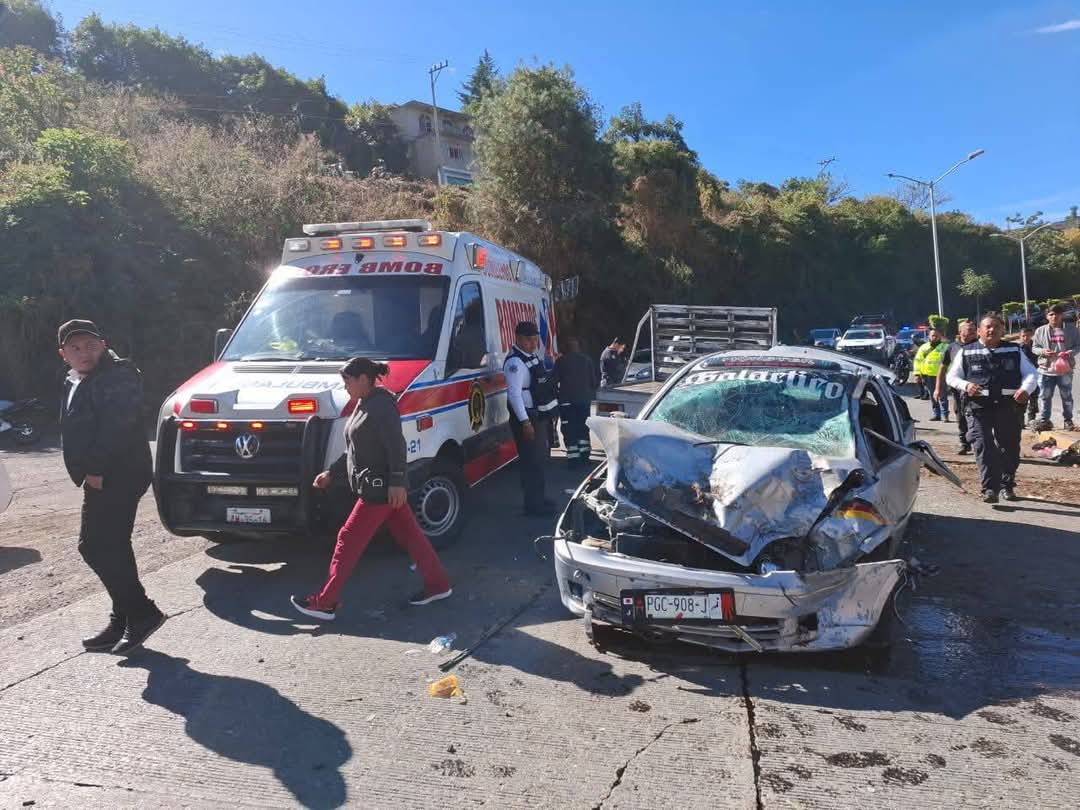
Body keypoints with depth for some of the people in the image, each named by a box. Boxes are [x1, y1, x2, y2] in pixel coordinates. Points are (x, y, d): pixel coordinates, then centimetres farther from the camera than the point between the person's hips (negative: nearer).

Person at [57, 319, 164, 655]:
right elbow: (74, 432, 21)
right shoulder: (74, 383, 20)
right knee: (110, 548, 13)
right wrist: (88, 472, 10)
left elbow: (117, 428, -20)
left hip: (119, 475, -10)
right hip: (100, 477, 10)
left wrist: (97, 470, -20)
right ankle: (124, 621, 22)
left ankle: (142, 613, -3)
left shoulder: (118, 376, -10)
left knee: (98, 547, -12)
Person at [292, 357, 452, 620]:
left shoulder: (381, 405, -15)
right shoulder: (364, 405, 16)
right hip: (379, 487, 10)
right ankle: (437, 585, 23)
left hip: (378, 489, -10)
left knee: (349, 541, -3)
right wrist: (332, 473, 19)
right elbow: (354, 450, 22)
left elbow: (396, 446, -22)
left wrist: (397, 482, -26)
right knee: (410, 535, 14)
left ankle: (324, 603, 5)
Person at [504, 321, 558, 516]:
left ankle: (538, 499, 32)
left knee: (539, 459, 19)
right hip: (527, 419, -10)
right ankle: (533, 505, 2)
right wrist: (525, 422, -28)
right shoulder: (515, 362, -19)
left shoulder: (533, 357, 12)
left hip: (539, 417, 10)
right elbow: (514, 394, -25)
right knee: (532, 462, -6)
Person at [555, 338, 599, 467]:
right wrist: (592, 394, 19)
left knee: (569, 430, -2)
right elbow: (593, 380, 6)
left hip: (566, 399, -3)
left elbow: (555, 379, -2)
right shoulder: (587, 359, 6)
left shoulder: (561, 360, -3)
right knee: (583, 428, 15)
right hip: (584, 398, 3)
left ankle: (573, 457, -8)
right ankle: (584, 455, 15)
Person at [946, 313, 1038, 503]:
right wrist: (966, 385, -13)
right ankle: (989, 488, -12)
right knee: (983, 447, -12)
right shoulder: (966, 352, 7)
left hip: (1008, 406, 2)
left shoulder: (1014, 351, 10)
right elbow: (951, 377, 8)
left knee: (1010, 447, 11)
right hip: (979, 407, -2)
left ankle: (1007, 485, 29)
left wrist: (1026, 389, -14)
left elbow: (1031, 373, 8)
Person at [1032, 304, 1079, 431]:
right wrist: (1042, 351, -15)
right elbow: (1034, 347, 7)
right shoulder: (1040, 331, 0)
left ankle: (1068, 421, 24)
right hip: (1046, 370, 0)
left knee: (1067, 397, 11)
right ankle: (1044, 421, 19)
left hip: (1065, 370, 0)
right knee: (1045, 397, 7)